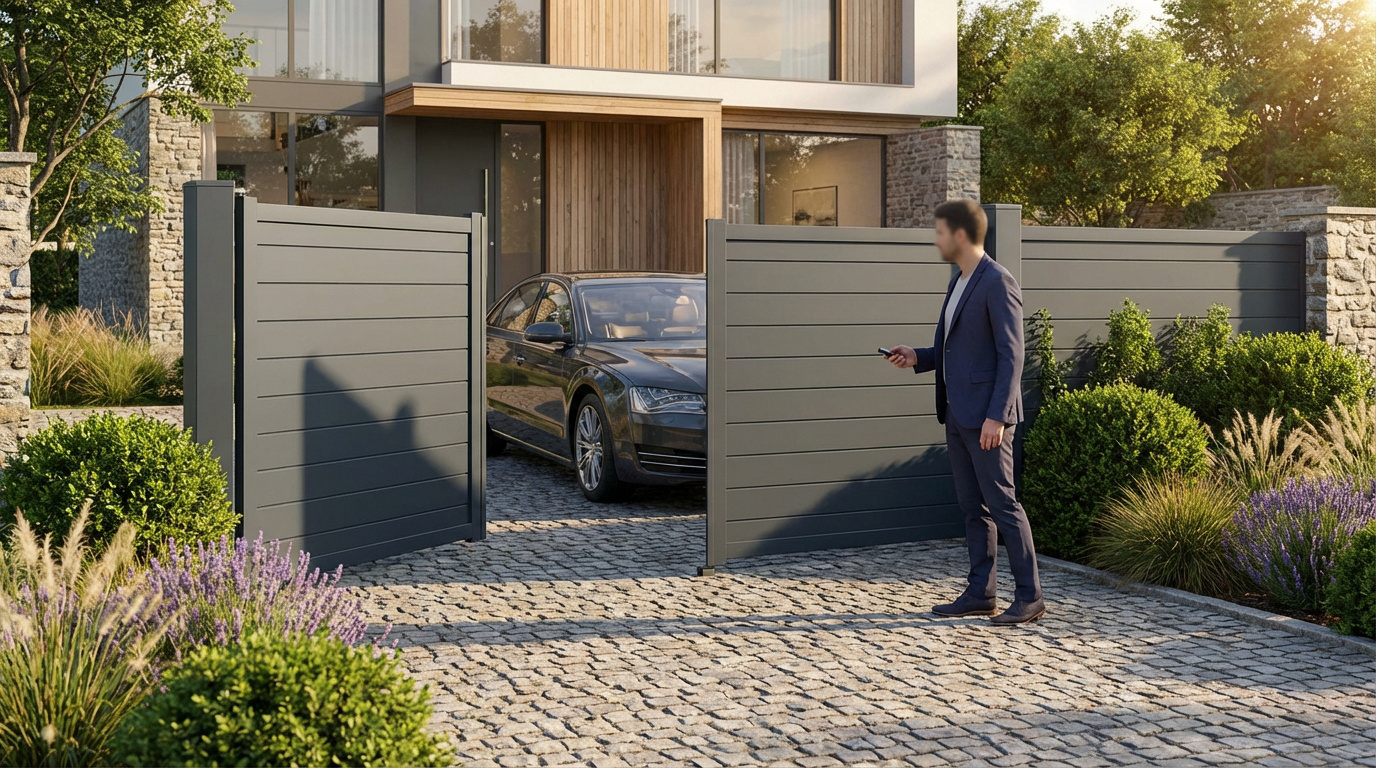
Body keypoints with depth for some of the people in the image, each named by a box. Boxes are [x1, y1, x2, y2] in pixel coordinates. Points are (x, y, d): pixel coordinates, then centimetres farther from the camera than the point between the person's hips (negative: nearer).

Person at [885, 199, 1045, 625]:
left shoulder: (998, 283, -13)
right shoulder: (958, 283, 15)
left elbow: (1011, 355, -17)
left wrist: (996, 416, -22)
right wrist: (917, 358, 7)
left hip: (986, 415, -9)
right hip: (957, 413, 9)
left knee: (1001, 503, -5)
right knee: (972, 507, 11)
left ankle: (1029, 596, 2)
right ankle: (980, 593, 16)